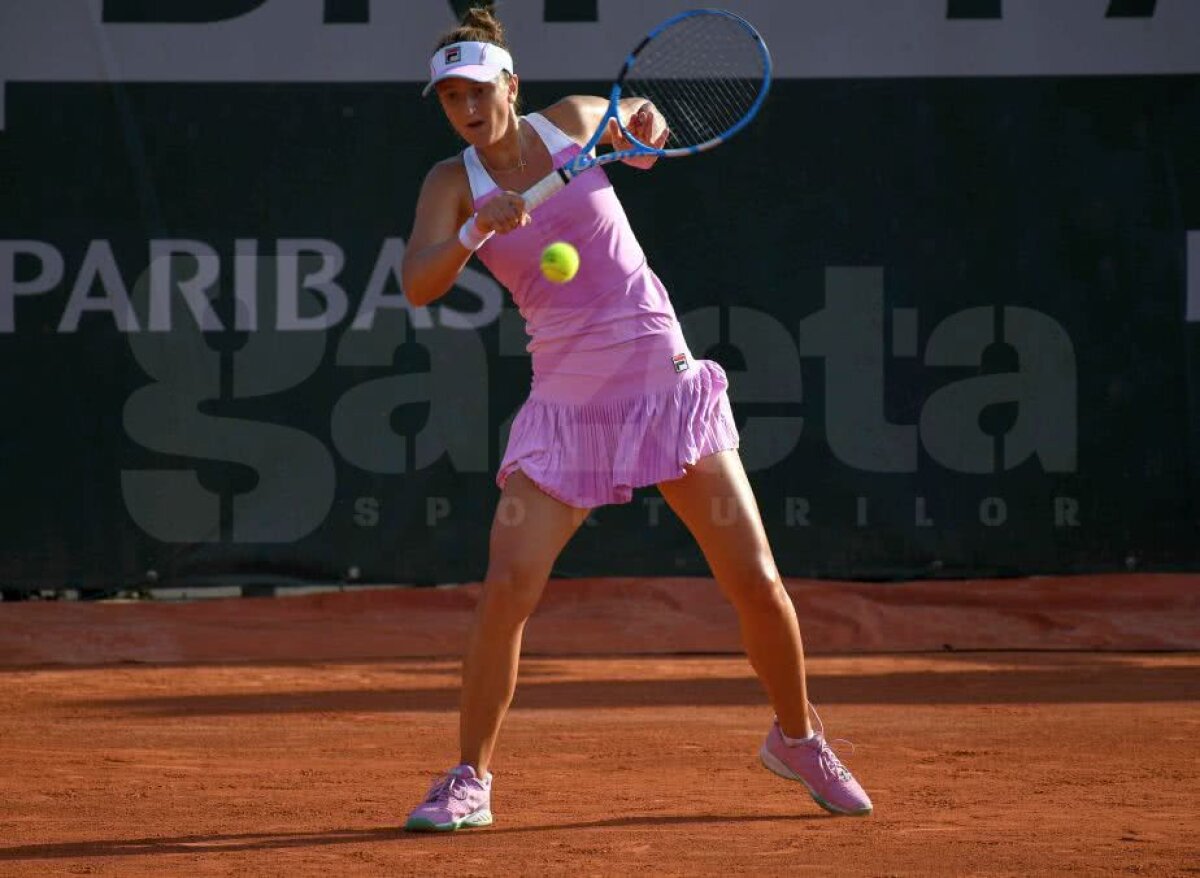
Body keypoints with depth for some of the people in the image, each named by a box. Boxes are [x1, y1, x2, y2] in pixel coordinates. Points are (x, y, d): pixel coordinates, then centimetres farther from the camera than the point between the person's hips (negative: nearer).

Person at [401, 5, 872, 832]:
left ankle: (797, 739, 24)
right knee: (506, 590, -15)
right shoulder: (453, 183, -3)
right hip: (567, 406, 0)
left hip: (664, 383, 0)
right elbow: (418, 285, -19)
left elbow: (644, 114, 23)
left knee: (757, 581, 0)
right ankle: (470, 780, -1)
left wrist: (648, 129, 1)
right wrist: (475, 230, -35)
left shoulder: (571, 120, -1)